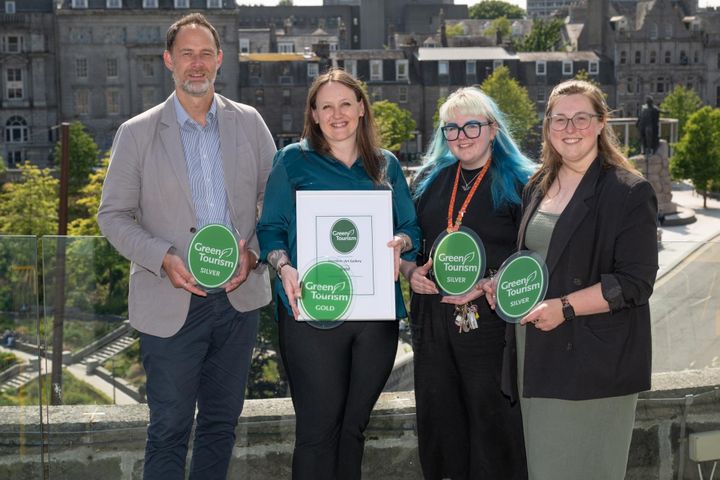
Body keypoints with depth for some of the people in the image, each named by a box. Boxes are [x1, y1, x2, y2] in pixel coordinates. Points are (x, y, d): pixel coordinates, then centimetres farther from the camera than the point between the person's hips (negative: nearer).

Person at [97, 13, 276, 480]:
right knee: (169, 430, 2)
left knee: (221, 424, 14)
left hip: (238, 297, 3)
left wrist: (254, 252, -9)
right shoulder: (137, 133, 0)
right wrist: (163, 258, -15)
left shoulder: (249, 123, 6)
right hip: (172, 302, -2)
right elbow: (114, 215, 0)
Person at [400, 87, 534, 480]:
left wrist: (487, 286, -19)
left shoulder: (517, 183, -3)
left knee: (491, 423, 1)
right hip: (432, 318, 5)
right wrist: (411, 271, -2)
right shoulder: (431, 179, 13)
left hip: (489, 319, -5)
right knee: (438, 423, 11)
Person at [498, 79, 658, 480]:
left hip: (593, 364, -6)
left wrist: (565, 307, -21)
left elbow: (636, 282, -14)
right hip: (537, 357, 7)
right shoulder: (538, 188, 14)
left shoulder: (629, 192, -8)